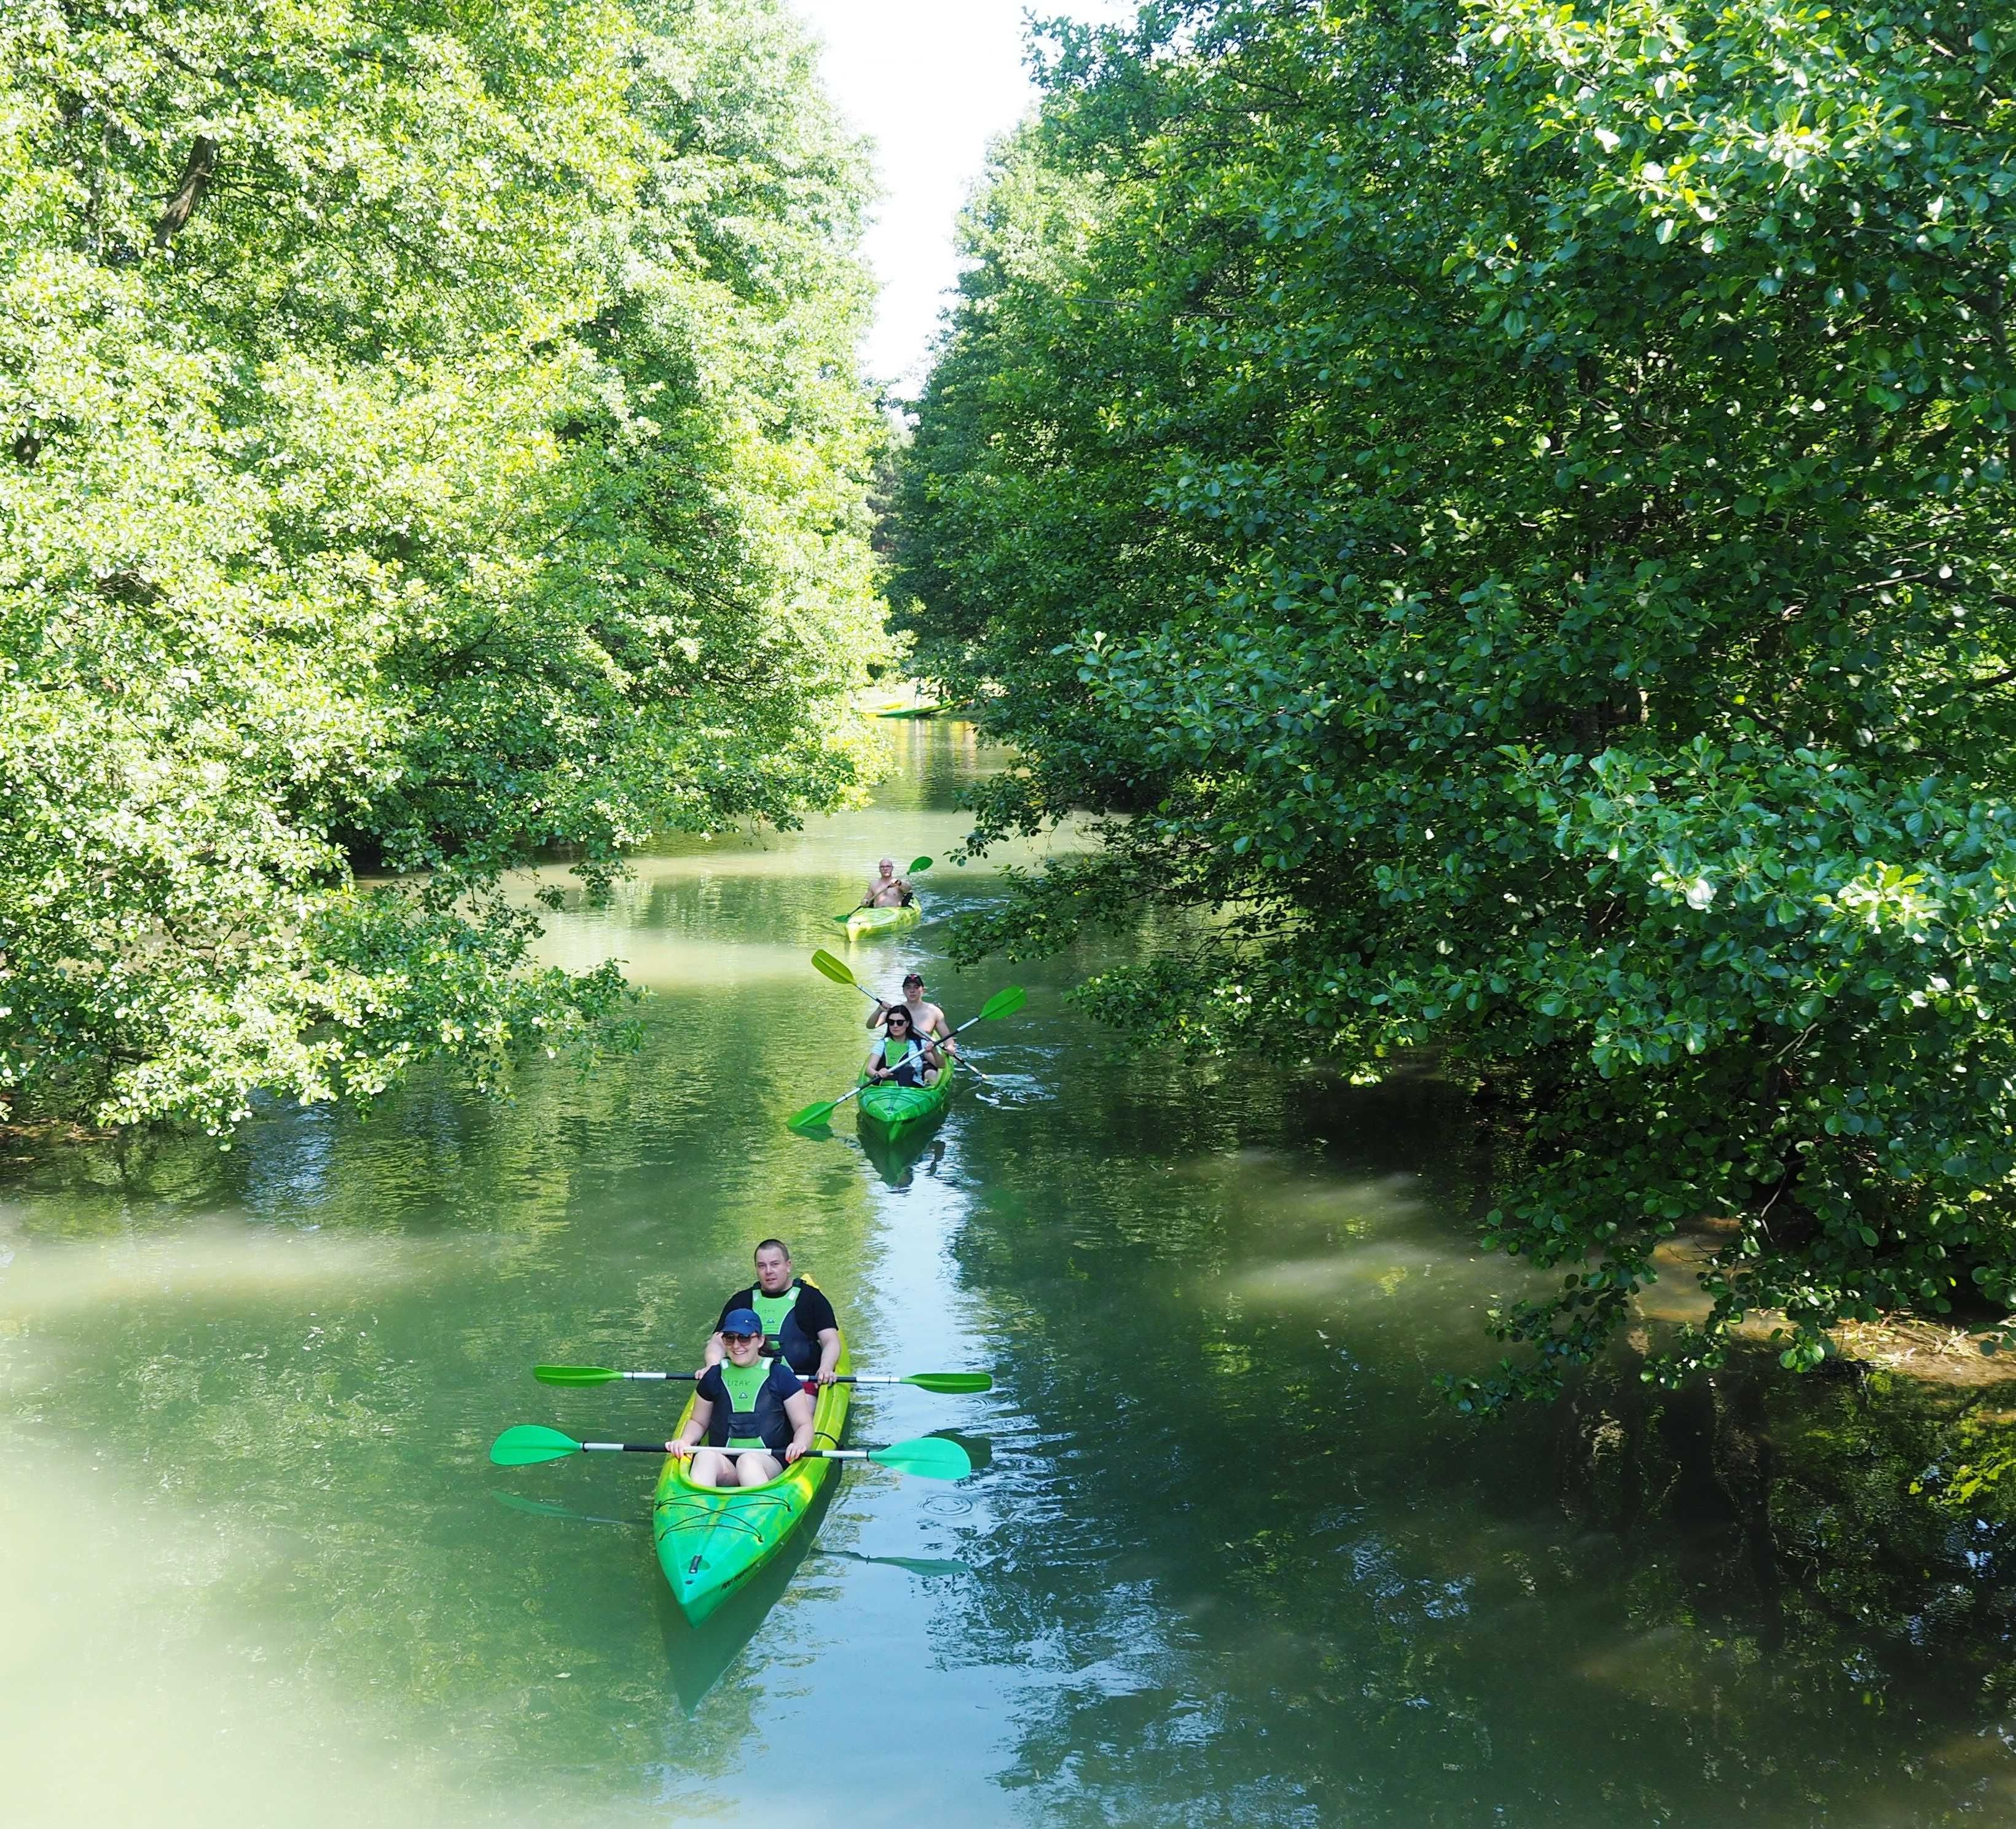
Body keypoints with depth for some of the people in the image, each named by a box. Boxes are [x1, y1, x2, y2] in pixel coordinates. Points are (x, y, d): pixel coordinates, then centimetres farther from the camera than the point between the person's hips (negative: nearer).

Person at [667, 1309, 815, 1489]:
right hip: (724, 1463, 2)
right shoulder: (714, 1377, 15)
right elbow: (698, 1422, 26)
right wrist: (685, 1441, 3)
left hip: (769, 1462, -2)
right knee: (705, 1457, -32)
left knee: (748, 1460, -36)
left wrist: (799, 1444, -15)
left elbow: (804, 1425, 8)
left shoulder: (780, 1375, 8)